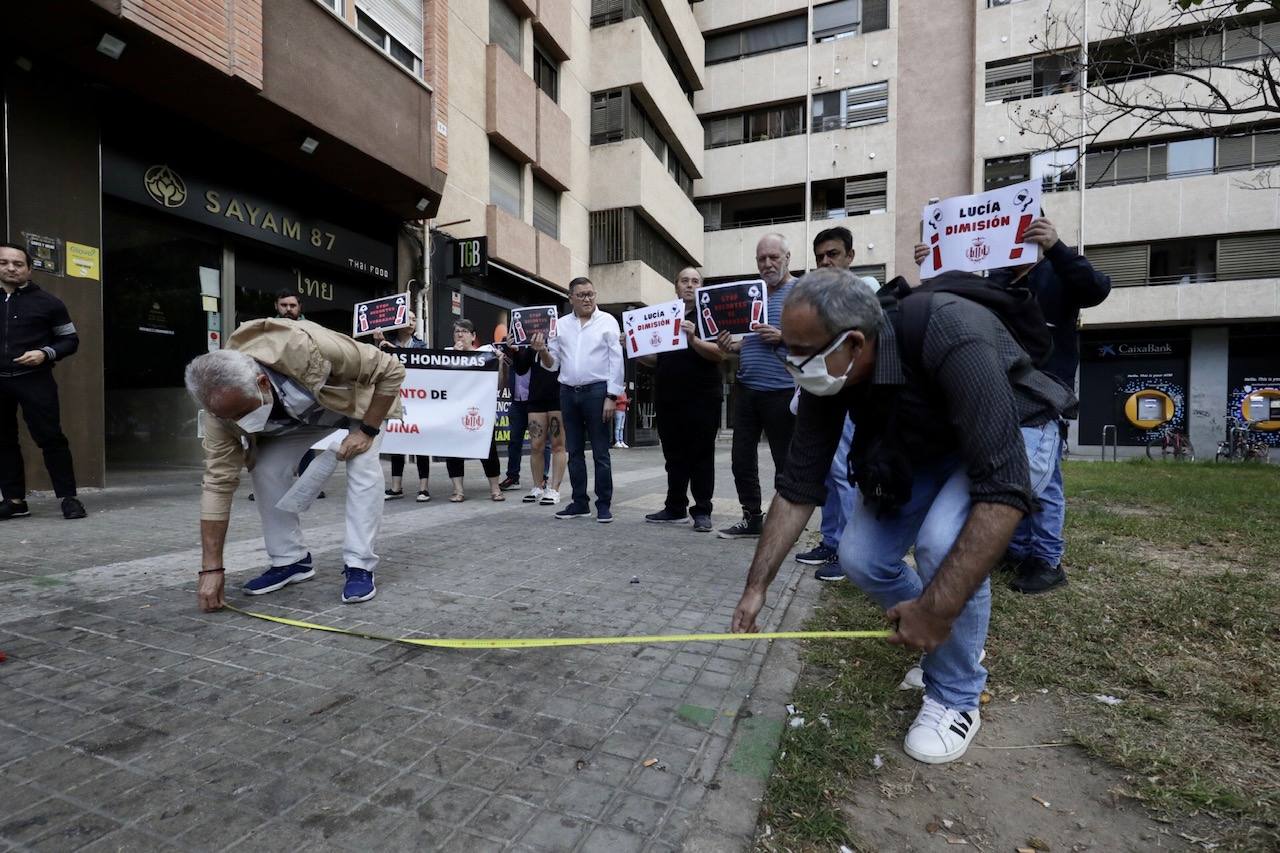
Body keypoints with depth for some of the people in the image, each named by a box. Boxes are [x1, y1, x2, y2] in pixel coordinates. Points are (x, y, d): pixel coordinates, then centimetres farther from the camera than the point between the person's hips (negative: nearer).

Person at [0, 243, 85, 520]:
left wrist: (45, 353, -12)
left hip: (34, 380, -4)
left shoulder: (46, 302, 4)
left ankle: (69, 497, -4)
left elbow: (71, 339, 5)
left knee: (50, 437, -7)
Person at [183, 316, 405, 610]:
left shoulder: (307, 349, -44)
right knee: (266, 469, -11)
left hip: (355, 396, -4)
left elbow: (391, 369, -33)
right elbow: (218, 483, -24)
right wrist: (211, 568, -25)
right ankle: (291, 560, 6)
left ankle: (359, 565, -13)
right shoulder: (225, 405, -28)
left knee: (363, 467, -23)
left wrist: (367, 430, -31)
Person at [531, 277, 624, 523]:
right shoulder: (561, 325, 12)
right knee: (574, 451, 9)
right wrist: (542, 351, -10)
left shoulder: (607, 321, 1)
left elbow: (616, 361, -4)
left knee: (600, 452, 0)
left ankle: (604, 504, 8)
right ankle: (580, 503, 19)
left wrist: (611, 397, -11)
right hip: (568, 392, 4)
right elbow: (553, 364, 11)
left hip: (597, 391, -4)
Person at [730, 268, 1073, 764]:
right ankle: (953, 642, 22)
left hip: (1012, 438, -5)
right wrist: (757, 585, -15)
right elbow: (798, 485, -16)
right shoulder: (826, 374, -21)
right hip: (924, 445, 6)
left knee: (943, 541, -31)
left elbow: (1004, 487, -41)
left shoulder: (952, 339, -39)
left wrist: (938, 608, -41)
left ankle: (955, 698, -3)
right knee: (860, 557, -7)